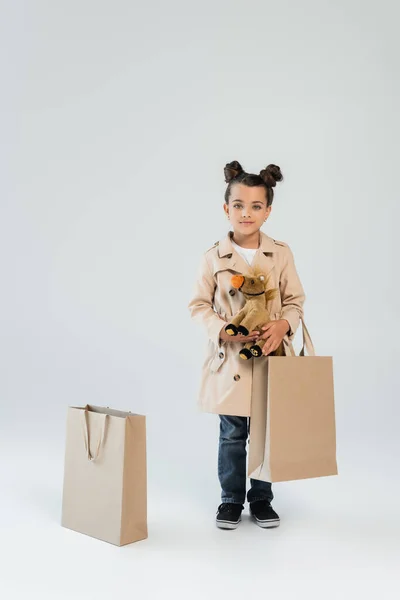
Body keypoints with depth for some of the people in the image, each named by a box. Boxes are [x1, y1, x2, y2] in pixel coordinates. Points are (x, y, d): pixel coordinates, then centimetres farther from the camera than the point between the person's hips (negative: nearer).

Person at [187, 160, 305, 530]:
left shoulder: (281, 254, -1)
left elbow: (295, 301, 4)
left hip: (270, 358, 1)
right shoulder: (215, 257, -3)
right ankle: (231, 499, 27)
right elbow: (199, 305, 0)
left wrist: (284, 324, -16)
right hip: (229, 358, -1)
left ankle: (261, 498, 29)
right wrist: (224, 330, -15)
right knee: (232, 434, 10)